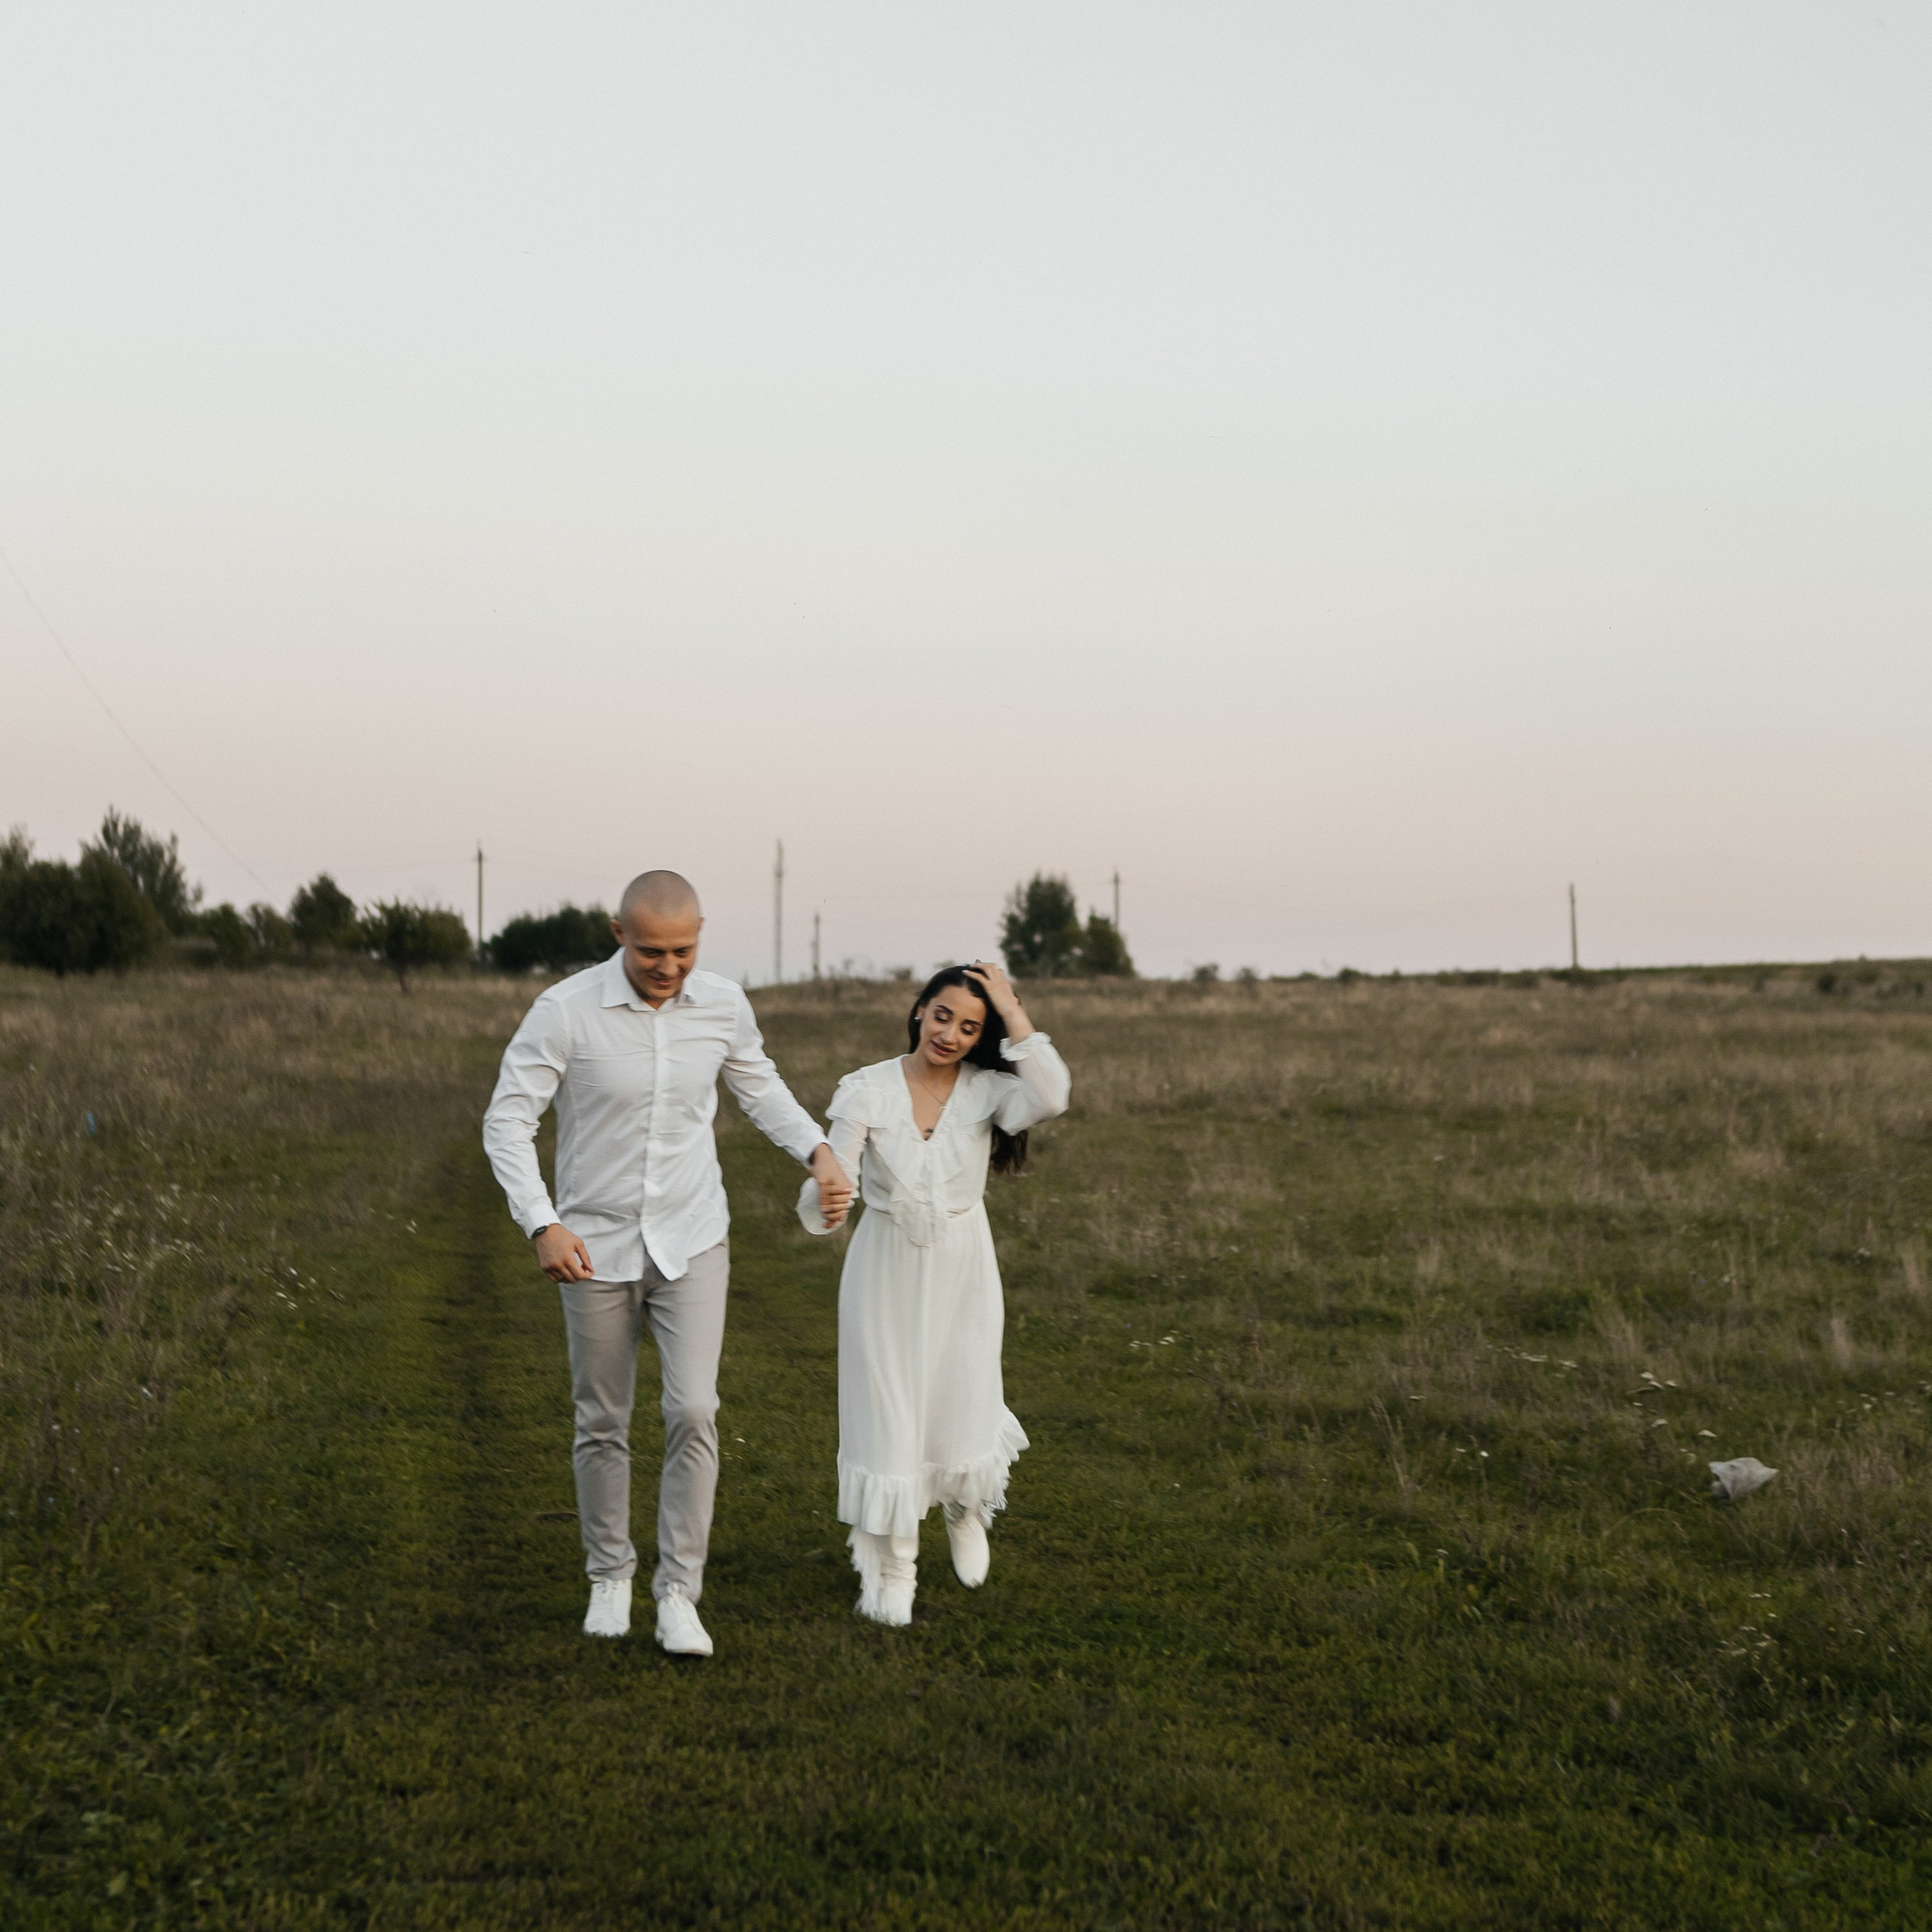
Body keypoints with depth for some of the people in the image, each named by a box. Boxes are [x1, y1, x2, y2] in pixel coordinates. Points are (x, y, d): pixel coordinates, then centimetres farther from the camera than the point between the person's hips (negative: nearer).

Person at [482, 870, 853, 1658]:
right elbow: (507, 1123, -15)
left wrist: (818, 1150, -4)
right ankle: (610, 1575, 31)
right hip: (597, 1246, -1)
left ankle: (678, 1595, -1)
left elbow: (759, 1087, 12)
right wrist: (543, 1225, -27)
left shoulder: (722, 1004, -7)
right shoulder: (565, 1010, -17)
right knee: (603, 1426, 11)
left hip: (692, 1244, 1)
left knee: (692, 1414, -12)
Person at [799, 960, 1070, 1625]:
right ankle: (890, 1570, 20)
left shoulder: (986, 1090, -7)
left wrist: (1013, 1013, -24)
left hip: (961, 1271, 1)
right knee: (886, 1416, 2)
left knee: (960, 1411, 8)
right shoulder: (867, 1089, -9)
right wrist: (824, 1200, -42)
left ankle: (964, 1509, 44)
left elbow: (1050, 1098, -29)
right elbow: (833, 1175, -18)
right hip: (885, 1270, -1)